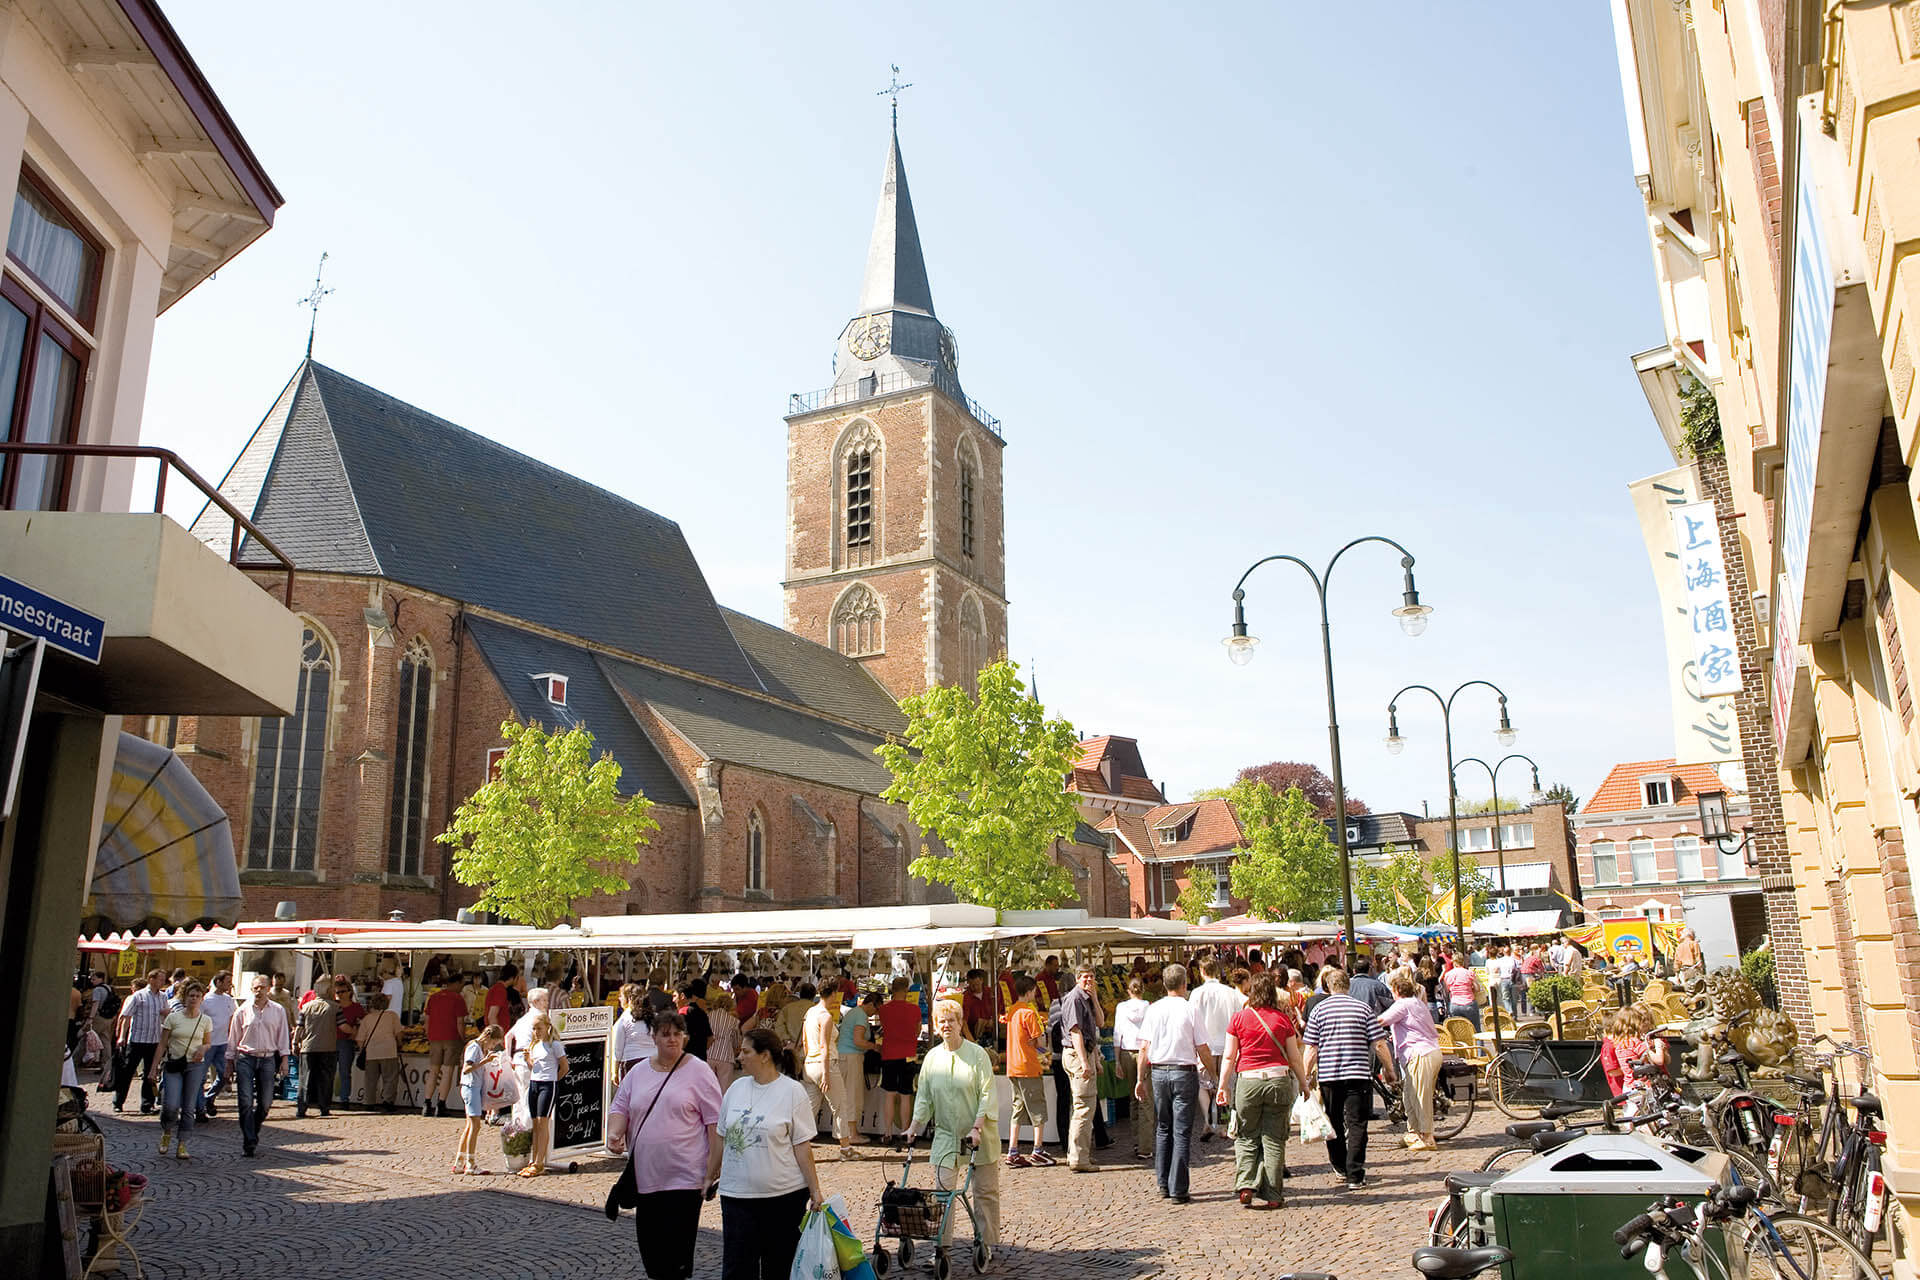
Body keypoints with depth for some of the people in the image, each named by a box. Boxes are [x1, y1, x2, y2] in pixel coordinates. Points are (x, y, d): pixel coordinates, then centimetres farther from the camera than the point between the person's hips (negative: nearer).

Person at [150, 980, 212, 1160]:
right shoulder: (173, 1017, -1)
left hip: (195, 1065, 1)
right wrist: (154, 1067, -1)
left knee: (189, 1107, 1)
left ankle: (182, 1145, 11)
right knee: (171, 1106, -12)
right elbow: (162, 1045, 3)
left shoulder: (205, 1020, 4)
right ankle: (166, 1132, 19)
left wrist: (203, 1049, -8)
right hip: (173, 1064, -1)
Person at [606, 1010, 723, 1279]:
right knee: (648, 1244, 11)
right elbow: (620, 1108, 13)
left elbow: (714, 1121, -4)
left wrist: (714, 1166, -10)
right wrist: (614, 1134, -8)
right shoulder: (638, 1072, 11)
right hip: (645, 1174, 5)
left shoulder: (698, 1071, -3)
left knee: (676, 1247, -7)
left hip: (684, 1176, -5)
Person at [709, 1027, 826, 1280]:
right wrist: (710, 1177, 19)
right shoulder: (737, 1088, 7)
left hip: (784, 1195, -3)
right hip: (736, 1193, 4)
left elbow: (802, 1147, -6)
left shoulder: (792, 1092, -6)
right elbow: (722, 1138, 16)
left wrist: (815, 1191, -8)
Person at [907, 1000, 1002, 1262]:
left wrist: (977, 1127, -18)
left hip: (980, 1134, -3)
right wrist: (914, 1126, 2)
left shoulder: (977, 1054, -7)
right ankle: (941, 1247, 4)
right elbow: (923, 1097, 11)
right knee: (942, 1190, -3)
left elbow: (987, 1094, -10)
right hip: (945, 1134, 3)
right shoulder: (932, 1057, 5)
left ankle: (986, 1245, 17)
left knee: (985, 1191, 4)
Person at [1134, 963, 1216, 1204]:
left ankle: (1164, 1184, 19)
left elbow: (1144, 1048, 2)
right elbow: (1203, 1050, -5)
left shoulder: (1153, 1009, 1)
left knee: (1162, 1129, 16)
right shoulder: (1190, 1010, -8)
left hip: (1158, 1073, 3)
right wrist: (1214, 1074, 9)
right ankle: (1178, 1190, 1)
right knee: (1182, 1132, 1)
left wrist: (1141, 1079, 10)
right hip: (1184, 1073, -3)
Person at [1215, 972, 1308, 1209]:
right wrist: (1304, 1084, 20)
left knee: (1246, 1138, 13)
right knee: (1274, 1140, 8)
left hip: (1247, 1081, 0)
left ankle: (1246, 1185, -1)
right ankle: (1272, 1195, 10)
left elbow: (1229, 1056, 1)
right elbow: (1294, 1058, 7)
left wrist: (1222, 1086, 8)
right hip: (1279, 1080, 1)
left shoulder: (1239, 1018, 1)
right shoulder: (1283, 1018, 2)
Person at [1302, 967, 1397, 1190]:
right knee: (1357, 1124, 1)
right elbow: (1379, 1044, -1)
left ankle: (1340, 1167, 30)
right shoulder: (1363, 1008, 1)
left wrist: (1307, 1075, 6)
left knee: (1334, 1122, 16)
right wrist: (1389, 1070, 12)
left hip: (1328, 1075, 1)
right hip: (1359, 1074, -1)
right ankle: (1355, 1176, -6)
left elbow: (1311, 1048, -2)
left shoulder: (1319, 1010, 0)